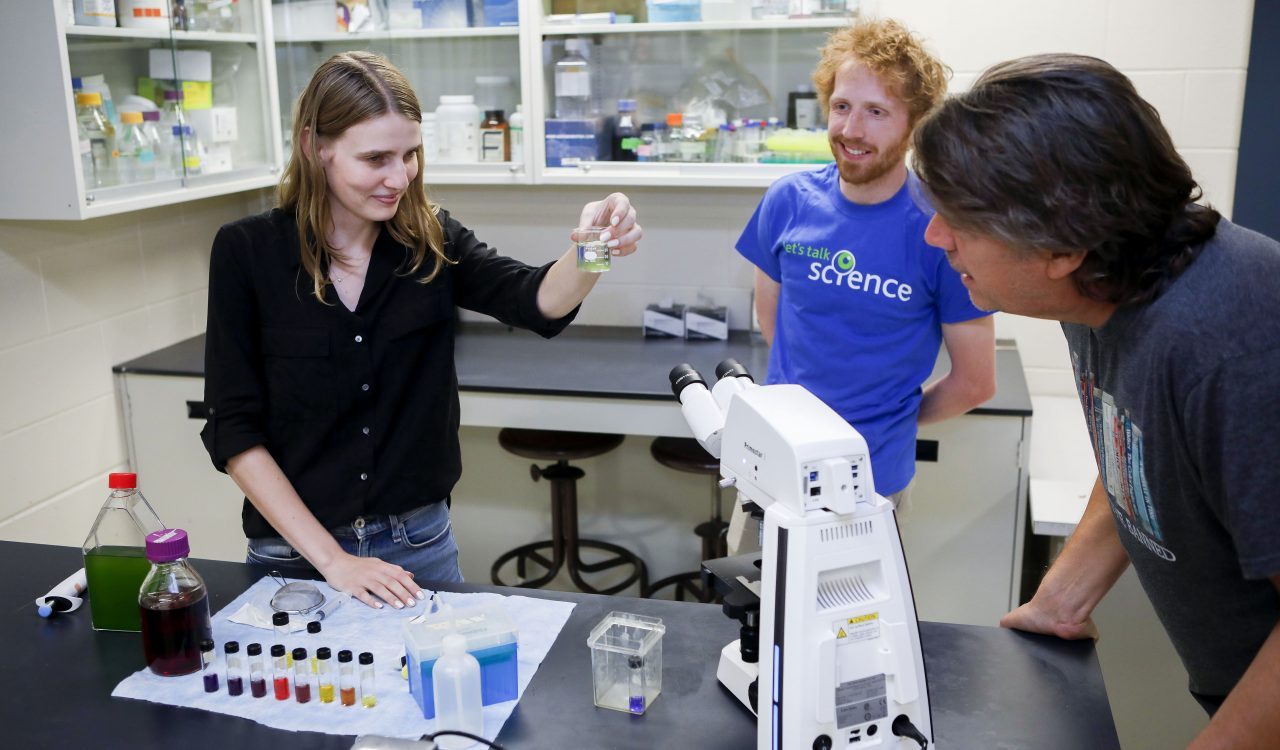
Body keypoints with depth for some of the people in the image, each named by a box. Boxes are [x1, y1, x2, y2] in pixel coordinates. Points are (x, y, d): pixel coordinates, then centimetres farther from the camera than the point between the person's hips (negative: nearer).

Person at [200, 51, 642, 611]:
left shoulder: (432, 241, -5)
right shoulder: (246, 252, -11)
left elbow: (539, 301, -20)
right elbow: (235, 431, -11)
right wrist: (331, 558, -16)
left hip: (420, 541, 2)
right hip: (294, 553, -2)